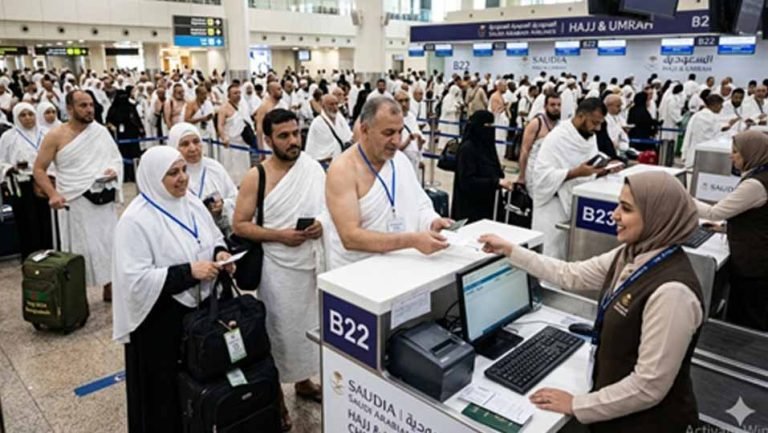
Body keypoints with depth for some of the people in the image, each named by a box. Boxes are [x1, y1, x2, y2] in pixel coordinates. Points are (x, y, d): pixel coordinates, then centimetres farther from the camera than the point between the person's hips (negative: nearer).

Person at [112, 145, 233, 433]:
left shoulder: (192, 203, 2)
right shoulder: (136, 220, -18)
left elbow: (214, 240, 14)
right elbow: (136, 279, -22)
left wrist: (220, 254, -8)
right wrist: (189, 271, -27)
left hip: (200, 306, 6)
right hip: (161, 319, -6)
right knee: (167, 389, 10)